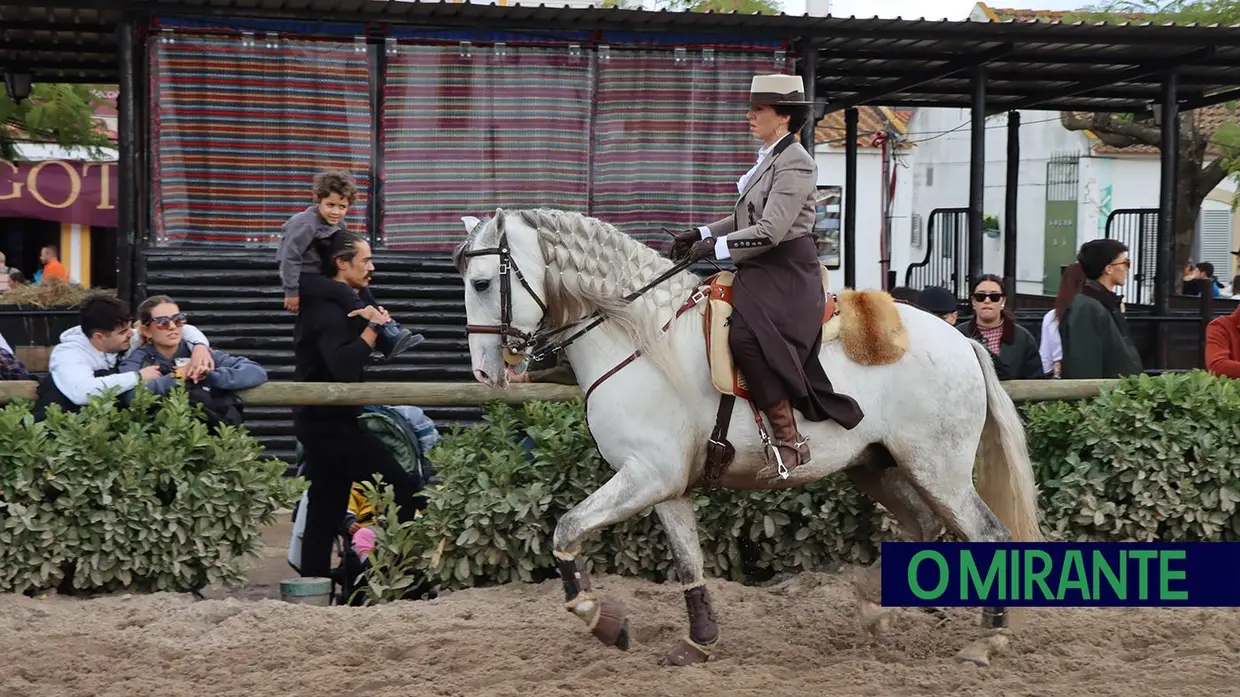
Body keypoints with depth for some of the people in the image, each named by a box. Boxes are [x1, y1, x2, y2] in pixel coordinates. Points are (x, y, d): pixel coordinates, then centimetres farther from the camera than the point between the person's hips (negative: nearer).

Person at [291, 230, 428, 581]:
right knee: (406, 489, -8)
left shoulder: (331, 303, 16)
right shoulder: (328, 310, -16)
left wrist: (374, 324, 1)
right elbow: (344, 366, -30)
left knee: (325, 512, 10)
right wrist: (372, 327, -23)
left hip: (322, 421, 10)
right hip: (331, 423, -10)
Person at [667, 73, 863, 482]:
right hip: (761, 272, 11)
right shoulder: (768, 157, 17)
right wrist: (703, 235, 12)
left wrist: (717, 247, -18)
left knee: (746, 337, -31)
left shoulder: (794, 163, -13)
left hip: (787, 274, -11)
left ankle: (788, 441, -27)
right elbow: (747, 217, 24)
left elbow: (770, 232, -21)